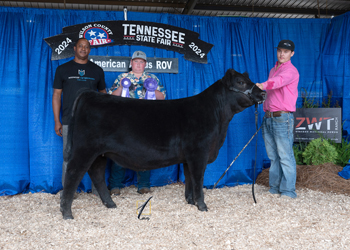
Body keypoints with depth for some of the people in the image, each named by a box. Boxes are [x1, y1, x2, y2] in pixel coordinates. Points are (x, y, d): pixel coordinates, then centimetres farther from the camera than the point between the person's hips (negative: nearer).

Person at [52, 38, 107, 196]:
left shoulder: (97, 70, 12)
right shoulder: (63, 69, 8)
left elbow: (103, 94, 15)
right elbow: (56, 95, 7)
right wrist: (57, 121, 1)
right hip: (69, 121, -1)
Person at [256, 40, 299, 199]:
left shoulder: (290, 70, -5)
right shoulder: (273, 70, 21)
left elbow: (278, 82, -27)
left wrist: (262, 86, -46)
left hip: (282, 118, -8)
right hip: (268, 117, 8)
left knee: (285, 156, -5)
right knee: (273, 156, 11)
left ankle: (288, 191, 3)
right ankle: (274, 188, 20)